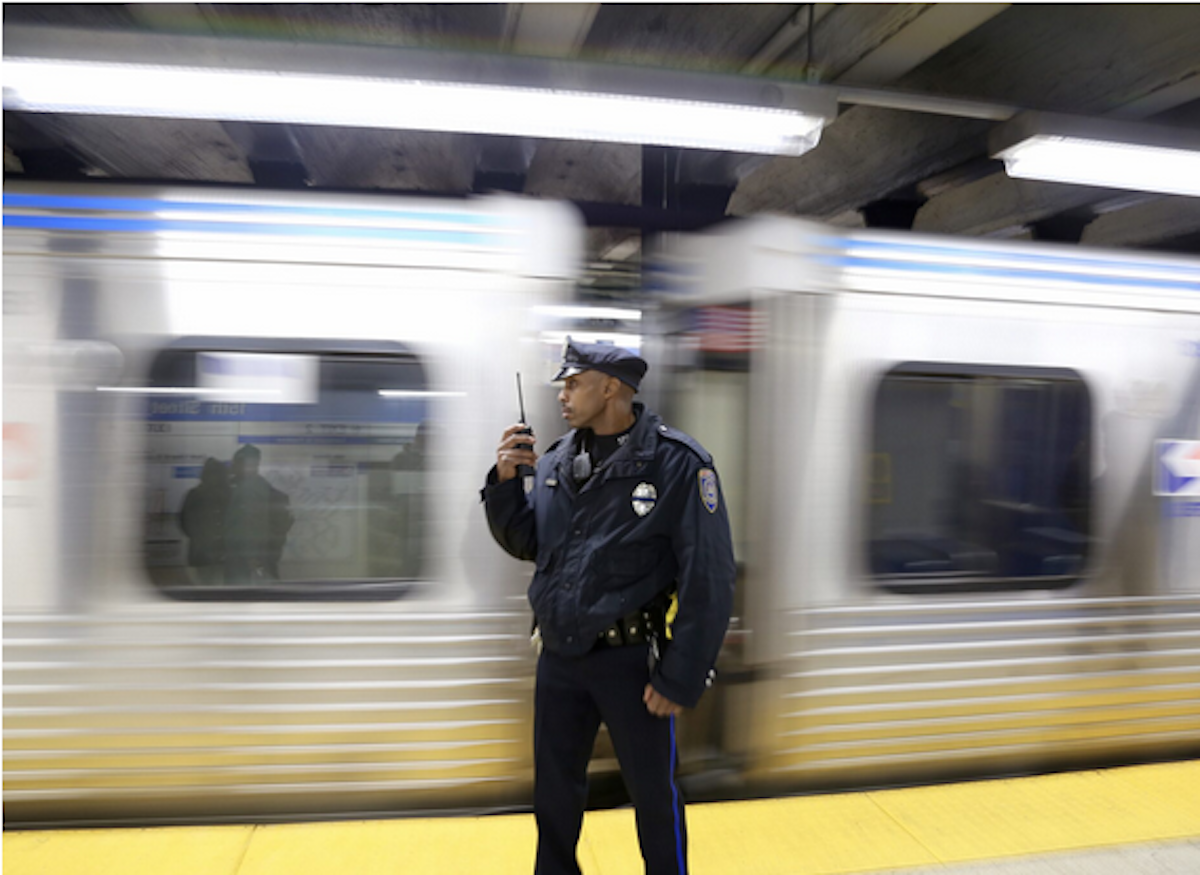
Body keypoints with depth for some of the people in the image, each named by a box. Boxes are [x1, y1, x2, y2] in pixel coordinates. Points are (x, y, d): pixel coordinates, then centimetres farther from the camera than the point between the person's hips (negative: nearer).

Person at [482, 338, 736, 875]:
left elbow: (708, 580, -13)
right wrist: (506, 480, -6)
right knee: (553, 791, 21)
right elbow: (524, 544, 11)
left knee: (653, 795, 15)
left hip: (631, 662, -5)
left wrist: (680, 680, -12)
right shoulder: (556, 460, 2)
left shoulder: (677, 462, -14)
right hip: (558, 657, 5)